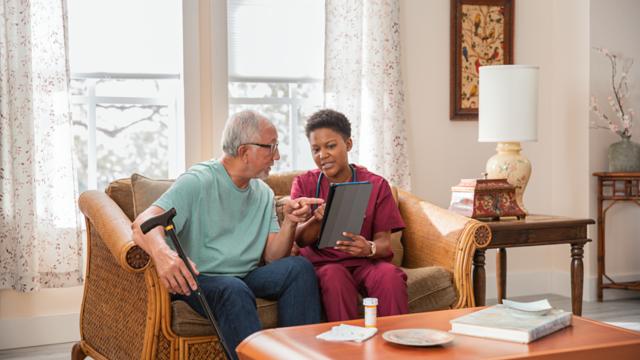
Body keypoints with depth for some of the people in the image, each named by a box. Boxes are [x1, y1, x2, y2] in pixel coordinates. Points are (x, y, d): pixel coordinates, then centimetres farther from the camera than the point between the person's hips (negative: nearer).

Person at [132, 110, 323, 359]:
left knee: (299, 268, -18)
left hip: (247, 277, 6)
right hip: (198, 280, -6)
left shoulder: (264, 194, 13)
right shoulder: (198, 182, -10)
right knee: (234, 290, -37)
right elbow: (144, 222, -24)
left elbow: (272, 257, 7)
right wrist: (162, 252, -47)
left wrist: (290, 222, -12)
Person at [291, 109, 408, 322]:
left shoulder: (376, 185, 5)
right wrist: (318, 220, -27)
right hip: (322, 263, 0)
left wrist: (369, 248, -26)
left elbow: (384, 242, 0)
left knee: (390, 275, -31)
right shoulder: (304, 183, 6)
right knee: (334, 275, -34)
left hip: (366, 262, 1)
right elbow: (300, 240, -4)